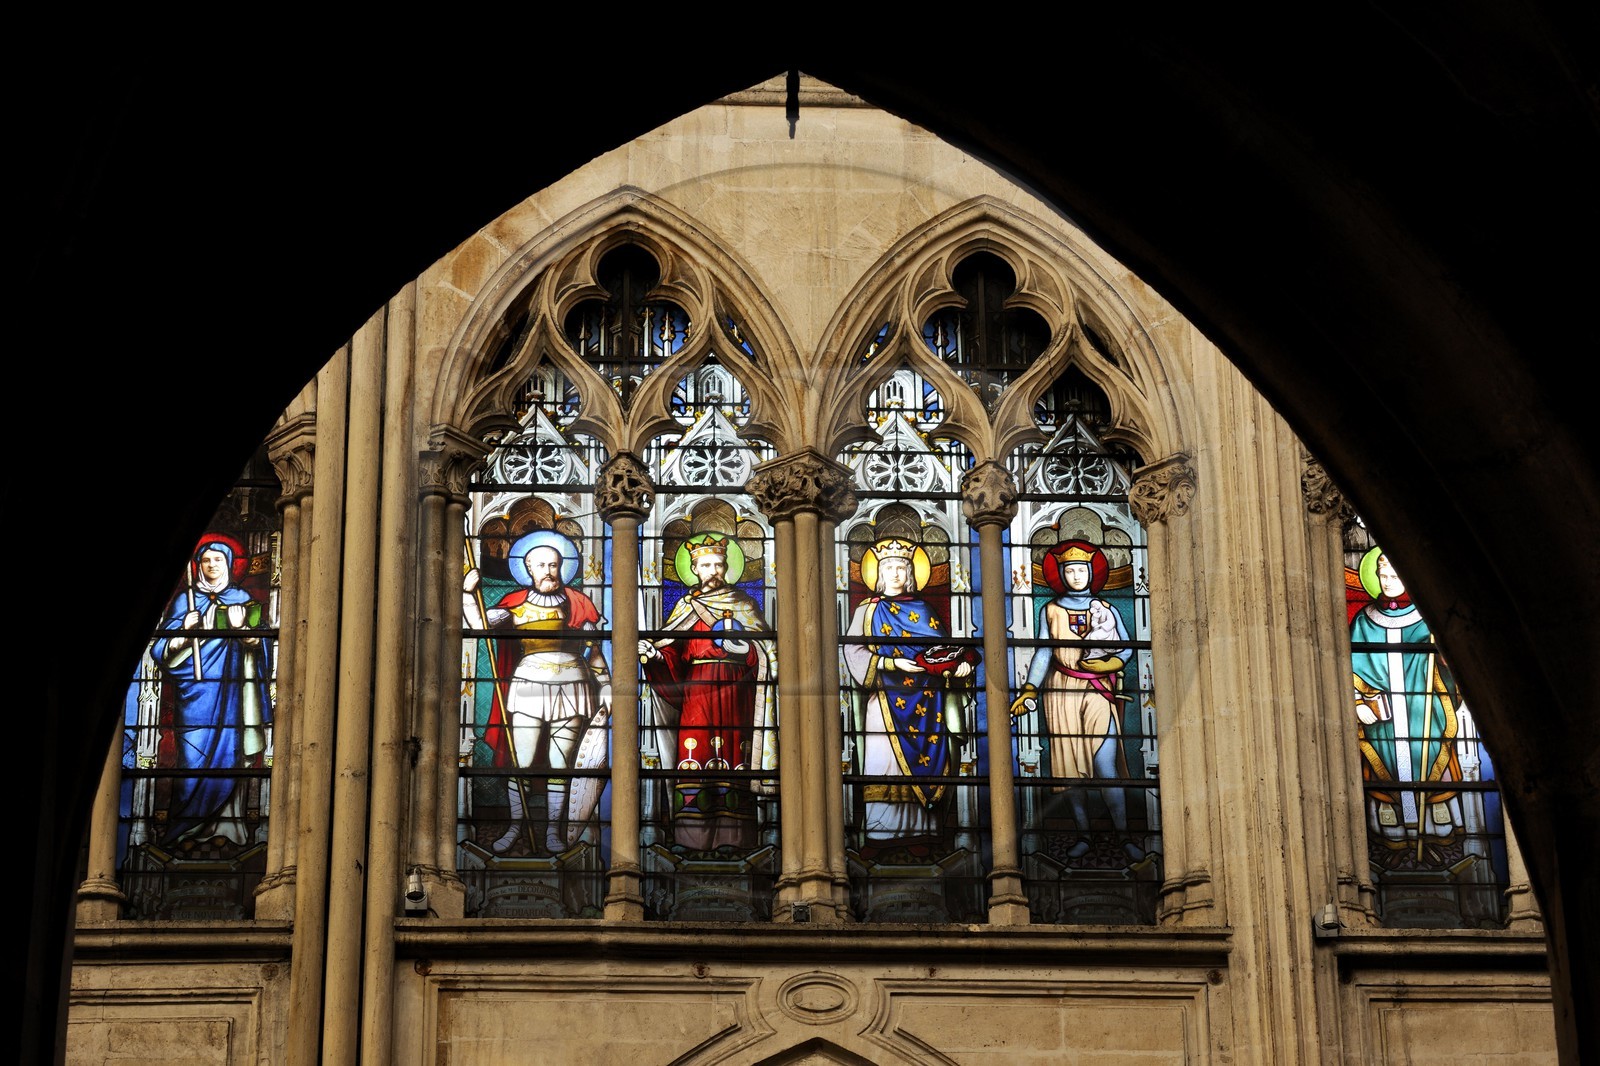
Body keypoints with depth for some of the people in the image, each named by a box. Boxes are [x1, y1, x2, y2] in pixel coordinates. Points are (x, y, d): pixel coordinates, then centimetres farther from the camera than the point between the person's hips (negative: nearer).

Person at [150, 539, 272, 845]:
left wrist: (252, 638, -6)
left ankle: (226, 826, -2)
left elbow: (257, 648, 17)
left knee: (228, 756, -4)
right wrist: (184, 631, -16)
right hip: (195, 690, -2)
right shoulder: (185, 600, 8)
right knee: (194, 758, -8)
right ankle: (186, 830, -4)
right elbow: (163, 651, 3)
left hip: (230, 692, 2)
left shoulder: (243, 600, 13)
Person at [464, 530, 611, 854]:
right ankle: (515, 827, 9)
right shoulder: (516, 604, 4)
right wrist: (469, 594, -22)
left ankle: (554, 830, 11)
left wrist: (606, 688, 9)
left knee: (560, 764, 4)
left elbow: (594, 652, 13)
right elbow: (481, 625, -10)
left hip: (570, 690, 1)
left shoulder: (578, 605, 8)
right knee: (521, 763, -2)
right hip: (528, 688, -1)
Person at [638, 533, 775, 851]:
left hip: (733, 693, -1)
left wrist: (736, 645, -13)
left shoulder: (741, 603, 13)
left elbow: (761, 651, 5)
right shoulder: (685, 606, 15)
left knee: (732, 752, -8)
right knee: (695, 754, -10)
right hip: (696, 691, 1)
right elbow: (672, 655, 8)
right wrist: (653, 654, -12)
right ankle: (695, 834, -11)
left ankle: (733, 834, -8)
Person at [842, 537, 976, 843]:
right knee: (887, 763, -9)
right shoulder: (868, 610, 7)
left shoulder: (923, 610, 16)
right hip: (888, 700, -3)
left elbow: (944, 646, 12)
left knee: (926, 761, -1)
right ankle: (882, 835, -8)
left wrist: (961, 664, -9)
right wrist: (892, 663, -17)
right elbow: (853, 651, -5)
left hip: (925, 702, 3)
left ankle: (920, 829, 1)